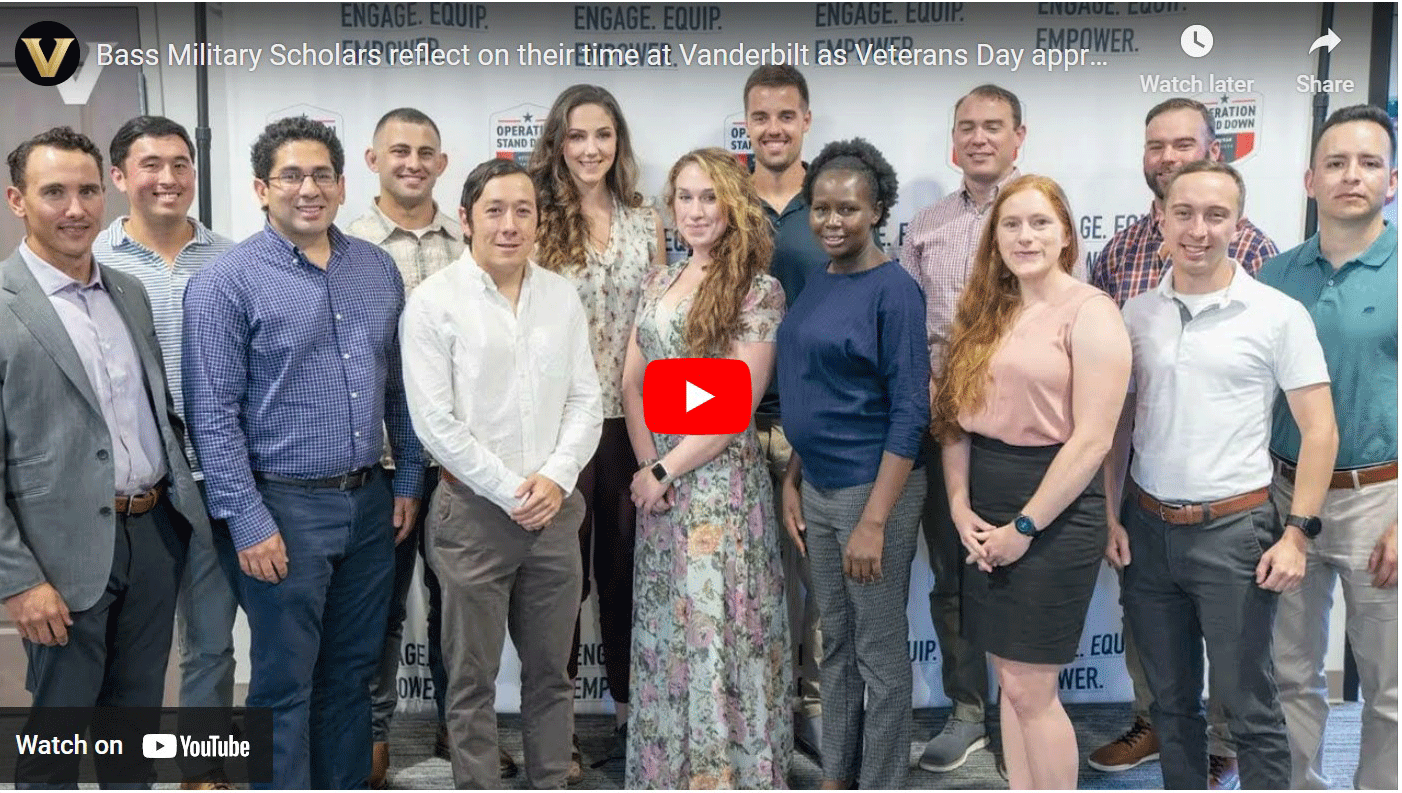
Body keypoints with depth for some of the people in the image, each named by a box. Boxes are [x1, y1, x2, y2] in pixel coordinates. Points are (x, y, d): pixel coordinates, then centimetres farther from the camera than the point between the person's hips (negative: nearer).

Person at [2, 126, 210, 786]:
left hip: (155, 533, 6)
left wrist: (181, 498, 9)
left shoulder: (131, 292, 8)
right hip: (66, 555, -5)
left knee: (137, 716, 19)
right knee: (55, 734, 11)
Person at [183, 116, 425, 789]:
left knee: (352, 672, 17)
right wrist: (248, 522, -14)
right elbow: (214, 415, -11)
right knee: (284, 687, 7)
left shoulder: (378, 268, 6)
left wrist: (408, 480, 9)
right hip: (286, 507, -5)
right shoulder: (225, 283, -9)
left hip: (371, 503, 5)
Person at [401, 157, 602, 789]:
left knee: (551, 672, 13)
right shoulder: (434, 301, -5)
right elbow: (435, 422, -10)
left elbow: (586, 401, 7)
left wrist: (556, 478, -7)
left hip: (554, 509, 4)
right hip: (474, 512, -4)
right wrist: (510, 492, -12)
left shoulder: (562, 296, 7)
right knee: (474, 678, 6)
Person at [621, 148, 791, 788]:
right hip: (657, 478, 6)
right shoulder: (658, 283, 11)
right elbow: (632, 382, 8)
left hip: (721, 477, -5)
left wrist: (667, 469, -10)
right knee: (663, 628, 12)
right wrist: (647, 462, -5)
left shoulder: (757, 290, -8)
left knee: (717, 627, 0)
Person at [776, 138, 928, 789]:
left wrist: (874, 520, -21)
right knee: (835, 643, 19)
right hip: (817, 487, 8)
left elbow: (910, 412, -17)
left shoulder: (894, 290, -14)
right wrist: (791, 482, 11)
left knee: (880, 652, 6)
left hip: (874, 487, -7)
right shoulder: (817, 282, 8)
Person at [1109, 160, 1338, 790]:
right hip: (1147, 528, 4)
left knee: (1250, 708, 4)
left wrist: (1297, 533, -10)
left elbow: (1319, 430, -5)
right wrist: (1109, 514, 4)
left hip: (1233, 529, -4)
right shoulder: (1136, 313, 5)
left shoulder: (1278, 314, -6)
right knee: (1170, 700, 16)